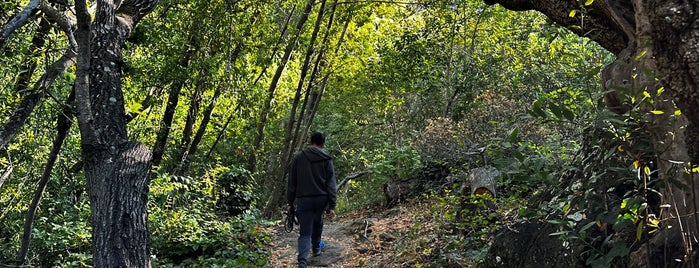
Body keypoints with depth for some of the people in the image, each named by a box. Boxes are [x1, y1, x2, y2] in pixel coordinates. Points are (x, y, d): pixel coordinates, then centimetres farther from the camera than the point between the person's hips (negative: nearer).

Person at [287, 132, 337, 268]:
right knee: (317, 223, 29)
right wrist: (332, 205, -3)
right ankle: (316, 248, 44)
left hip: (303, 200, -1)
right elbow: (331, 184, -4)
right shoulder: (326, 159, 0)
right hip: (321, 199, 1)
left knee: (305, 233, -1)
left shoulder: (298, 157, 2)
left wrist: (290, 202, 10)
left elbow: (292, 182, 3)